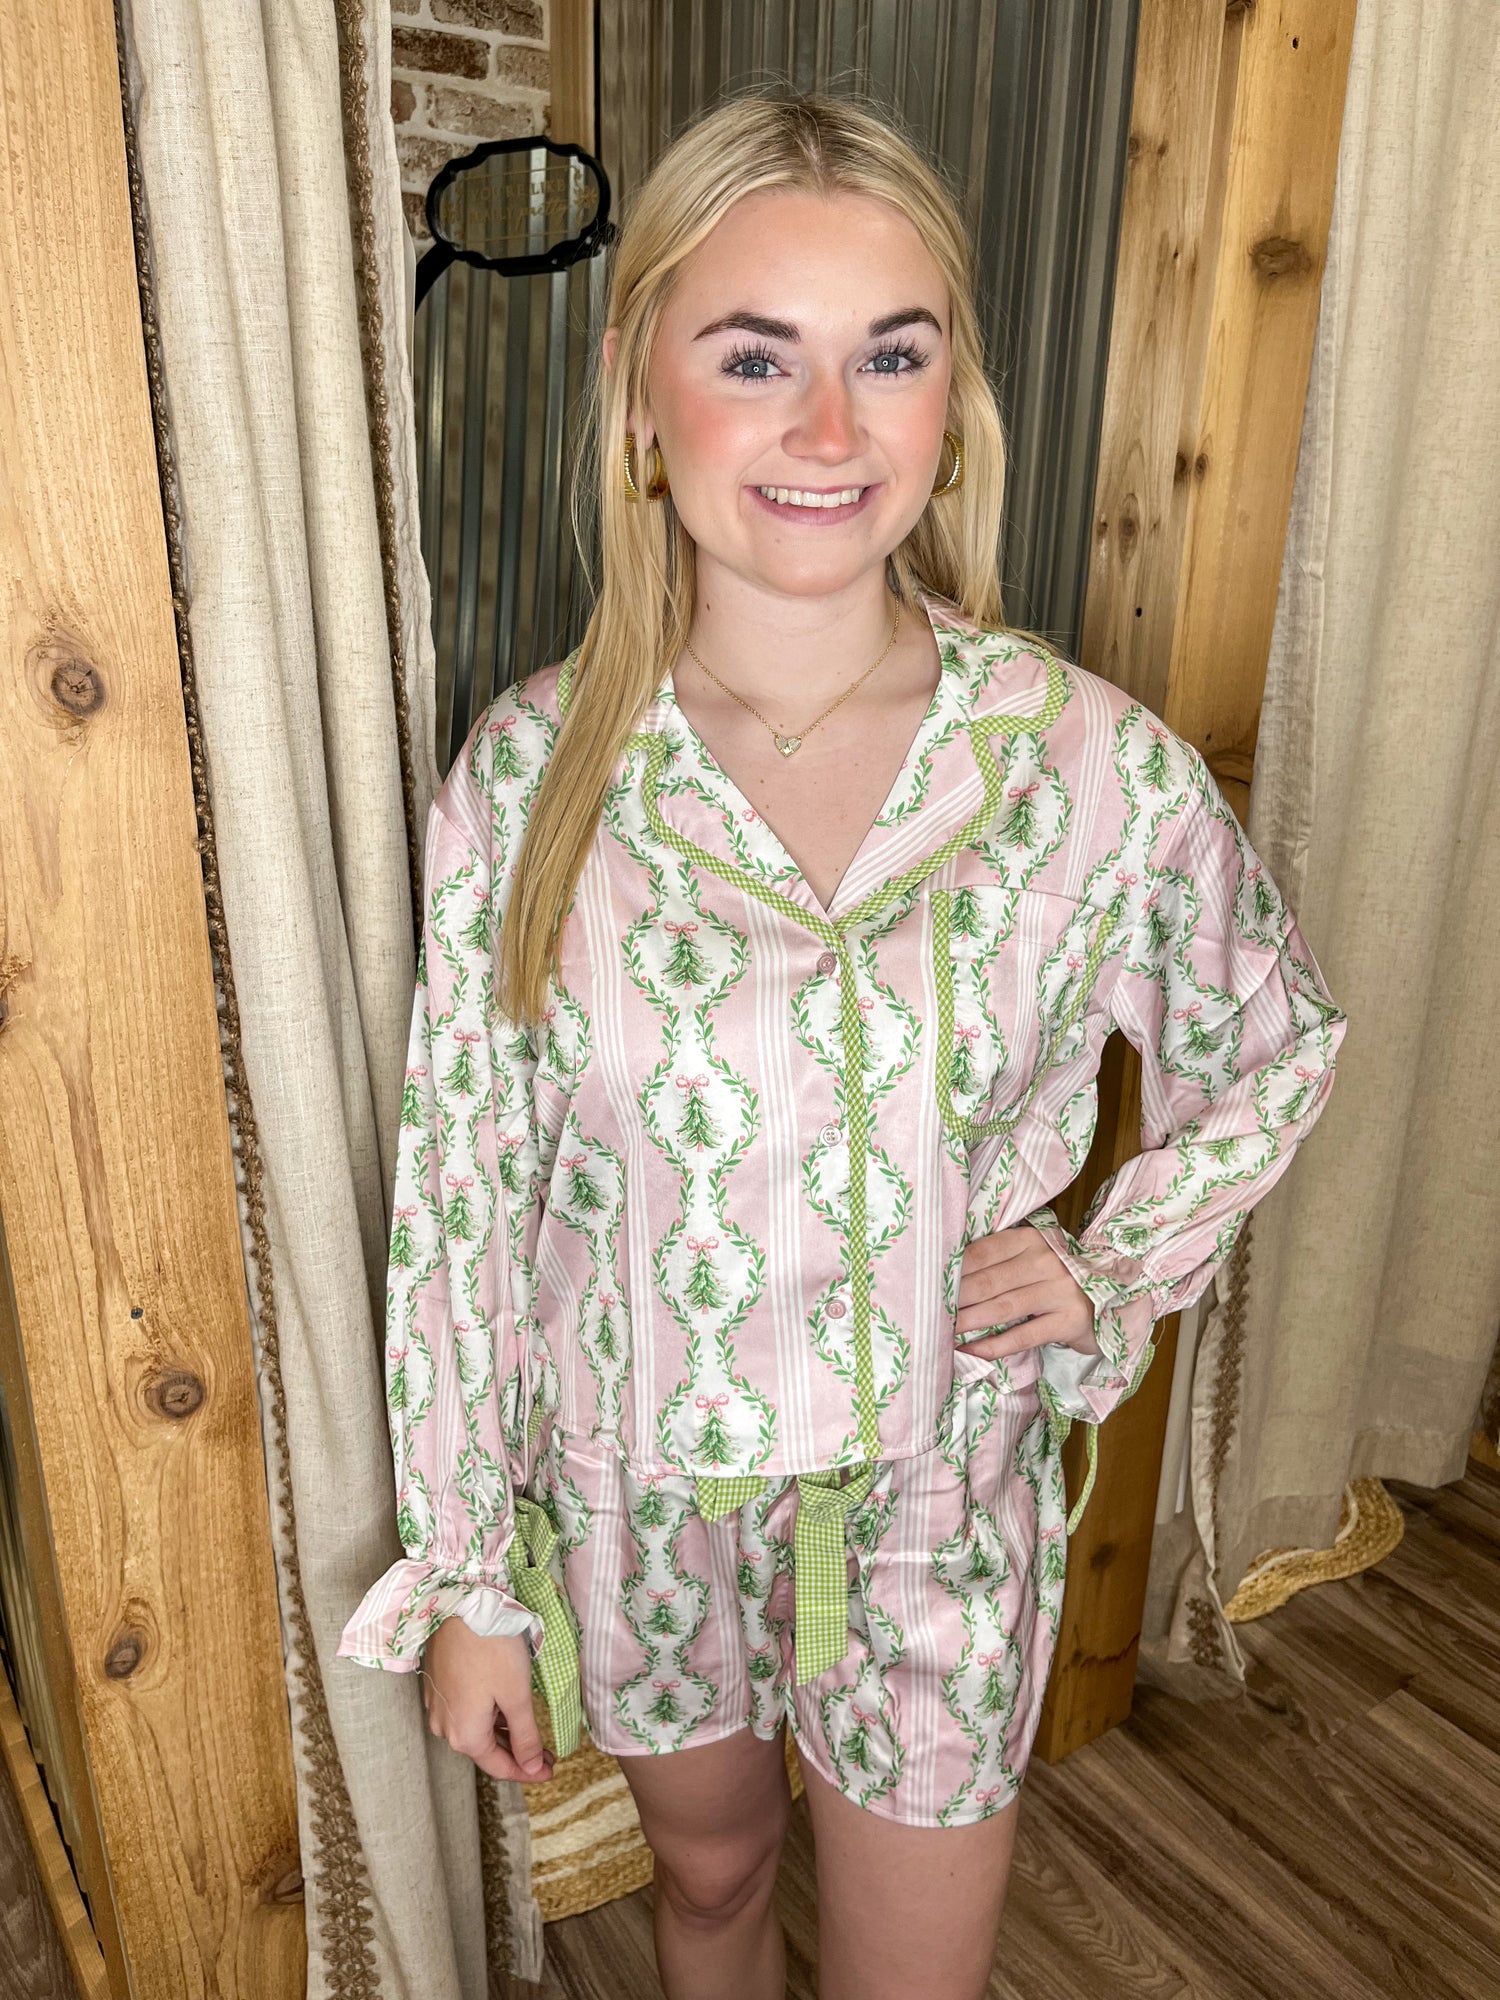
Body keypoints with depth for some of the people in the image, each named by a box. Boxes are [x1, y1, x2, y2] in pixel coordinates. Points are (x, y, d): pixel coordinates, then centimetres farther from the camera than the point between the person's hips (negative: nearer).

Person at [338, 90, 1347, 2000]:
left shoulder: (1101, 766, -16)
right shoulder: (528, 772, -16)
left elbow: (1275, 1050, 3)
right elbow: (459, 1191, -8)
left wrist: (1111, 1274, -10)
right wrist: (460, 1574, -2)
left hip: (939, 1504, 0)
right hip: (634, 1491, 1)